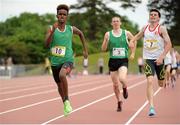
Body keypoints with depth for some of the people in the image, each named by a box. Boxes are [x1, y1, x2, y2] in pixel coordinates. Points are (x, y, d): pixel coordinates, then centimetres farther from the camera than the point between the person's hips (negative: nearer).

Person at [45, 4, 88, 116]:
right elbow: (47, 44, -18)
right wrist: (53, 31, -30)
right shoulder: (51, 29, -4)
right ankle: (65, 103, 46)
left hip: (68, 60, -3)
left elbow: (81, 34, 20)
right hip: (55, 62, 3)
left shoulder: (71, 29, -2)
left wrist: (85, 50, 21)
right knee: (59, 85, 18)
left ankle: (67, 100, -16)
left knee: (62, 75, -35)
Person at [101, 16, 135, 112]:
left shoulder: (126, 33, 1)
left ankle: (125, 88, 9)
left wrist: (132, 53, 8)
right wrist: (106, 40, -16)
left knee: (122, 78, -27)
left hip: (123, 61, -2)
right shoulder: (108, 34, 2)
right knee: (115, 84, 5)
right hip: (113, 61, 2)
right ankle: (119, 101, 26)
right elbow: (103, 49, 2)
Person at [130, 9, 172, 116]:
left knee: (161, 84, 13)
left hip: (159, 59, -1)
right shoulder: (145, 28, 6)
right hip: (148, 59, 1)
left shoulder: (161, 29, -7)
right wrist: (132, 41, 3)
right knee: (150, 81, -18)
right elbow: (138, 36, 26)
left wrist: (161, 57, -22)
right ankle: (151, 107, -22)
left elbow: (169, 44, -13)